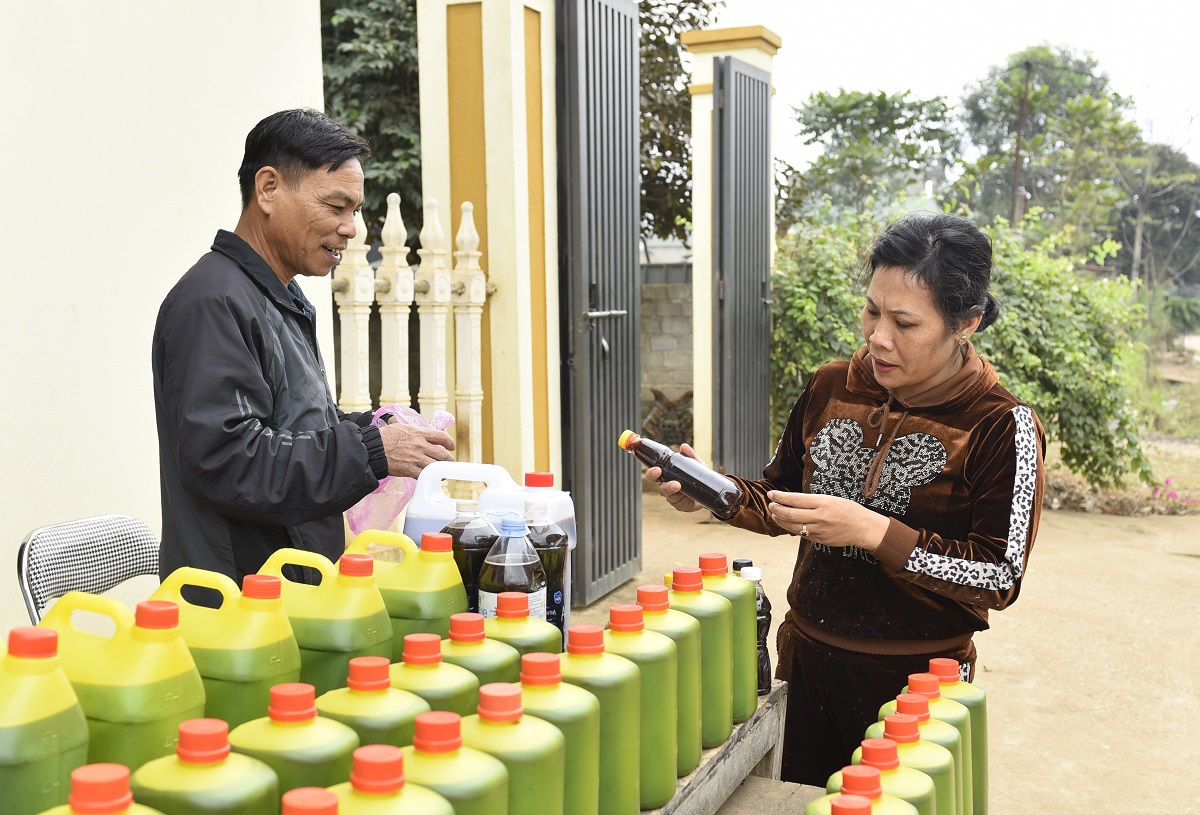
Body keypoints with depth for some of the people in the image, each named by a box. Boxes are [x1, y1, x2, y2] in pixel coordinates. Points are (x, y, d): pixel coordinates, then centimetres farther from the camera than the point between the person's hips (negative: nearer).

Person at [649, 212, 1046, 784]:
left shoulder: (1001, 428, -14)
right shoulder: (830, 389, -1)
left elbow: (998, 579, -17)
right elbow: (780, 503, 10)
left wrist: (873, 532, -26)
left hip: (914, 677, -4)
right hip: (807, 659, 4)